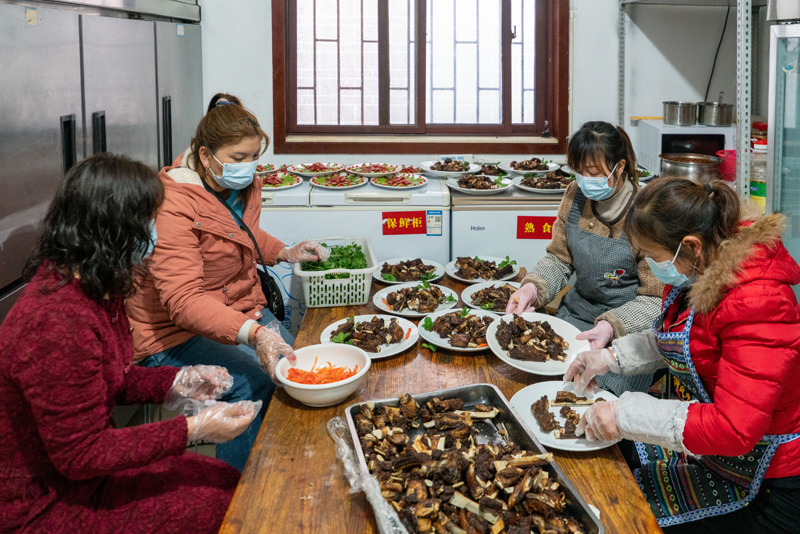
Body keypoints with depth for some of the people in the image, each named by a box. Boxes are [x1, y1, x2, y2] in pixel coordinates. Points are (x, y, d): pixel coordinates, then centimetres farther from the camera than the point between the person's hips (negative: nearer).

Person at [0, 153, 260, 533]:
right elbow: (79, 454, -26)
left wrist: (176, 382, -2)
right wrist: (193, 429, -25)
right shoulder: (58, 326, -33)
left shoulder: (89, 288, 0)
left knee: (228, 480, 7)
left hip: (79, 463, 10)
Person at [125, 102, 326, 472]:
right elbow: (183, 301, -33)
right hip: (174, 335, -8)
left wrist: (285, 253, 11)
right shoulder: (173, 205, -23)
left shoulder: (243, 185, 5)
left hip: (242, 313, 8)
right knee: (257, 382, -30)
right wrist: (253, 333, -45)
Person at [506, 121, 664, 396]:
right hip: (578, 312, 5)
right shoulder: (576, 195, -1)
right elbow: (559, 259, 8)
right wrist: (532, 287, -13)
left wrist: (611, 327, -28)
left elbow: (655, 300, -12)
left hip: (631, 328, -5)